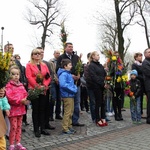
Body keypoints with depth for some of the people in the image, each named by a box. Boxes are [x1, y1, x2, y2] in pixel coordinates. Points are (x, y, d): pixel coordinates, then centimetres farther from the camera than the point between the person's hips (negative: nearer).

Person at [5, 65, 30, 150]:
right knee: (13, 127, -4)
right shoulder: (9, 85, -12)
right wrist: (21, 100, -25)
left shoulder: (21, 85, 11)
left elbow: (25, 94, 13)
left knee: (19, 127, 13)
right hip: (13, 109, -7)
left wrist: (26, 100, -9)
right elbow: (9, 97, -21)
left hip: (20, 109, 7)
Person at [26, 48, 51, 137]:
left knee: (43, 109, 8)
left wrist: (45, 85, -9)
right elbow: (29, 77, -10)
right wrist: (37, 86, -16)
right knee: (35, 110, 2)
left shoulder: (44, 65, 13)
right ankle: (36, 130, 8)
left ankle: (42, 128, 16)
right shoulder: (29, 65, 1)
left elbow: (48, 77, 7)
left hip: (43, 90, 4)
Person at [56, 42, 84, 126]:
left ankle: (75, 120, 19)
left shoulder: (76, 57, 12)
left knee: (77, 102, 8)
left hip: (76, 82, 4)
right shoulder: (61, 58, -1)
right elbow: (58, 70, -8)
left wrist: (79, 75, -7)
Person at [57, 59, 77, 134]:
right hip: (67, 95, -10)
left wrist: (75, 87, 4)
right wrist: (73, 89, -21)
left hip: (71, 95, 10)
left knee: (70, 112, 16)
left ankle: (69, 126, 26)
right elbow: (63, 84, -29)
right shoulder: (63, 74, -16)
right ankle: (65, 129, 3)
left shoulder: (68, 73, 14)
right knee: (67, 112, -4)